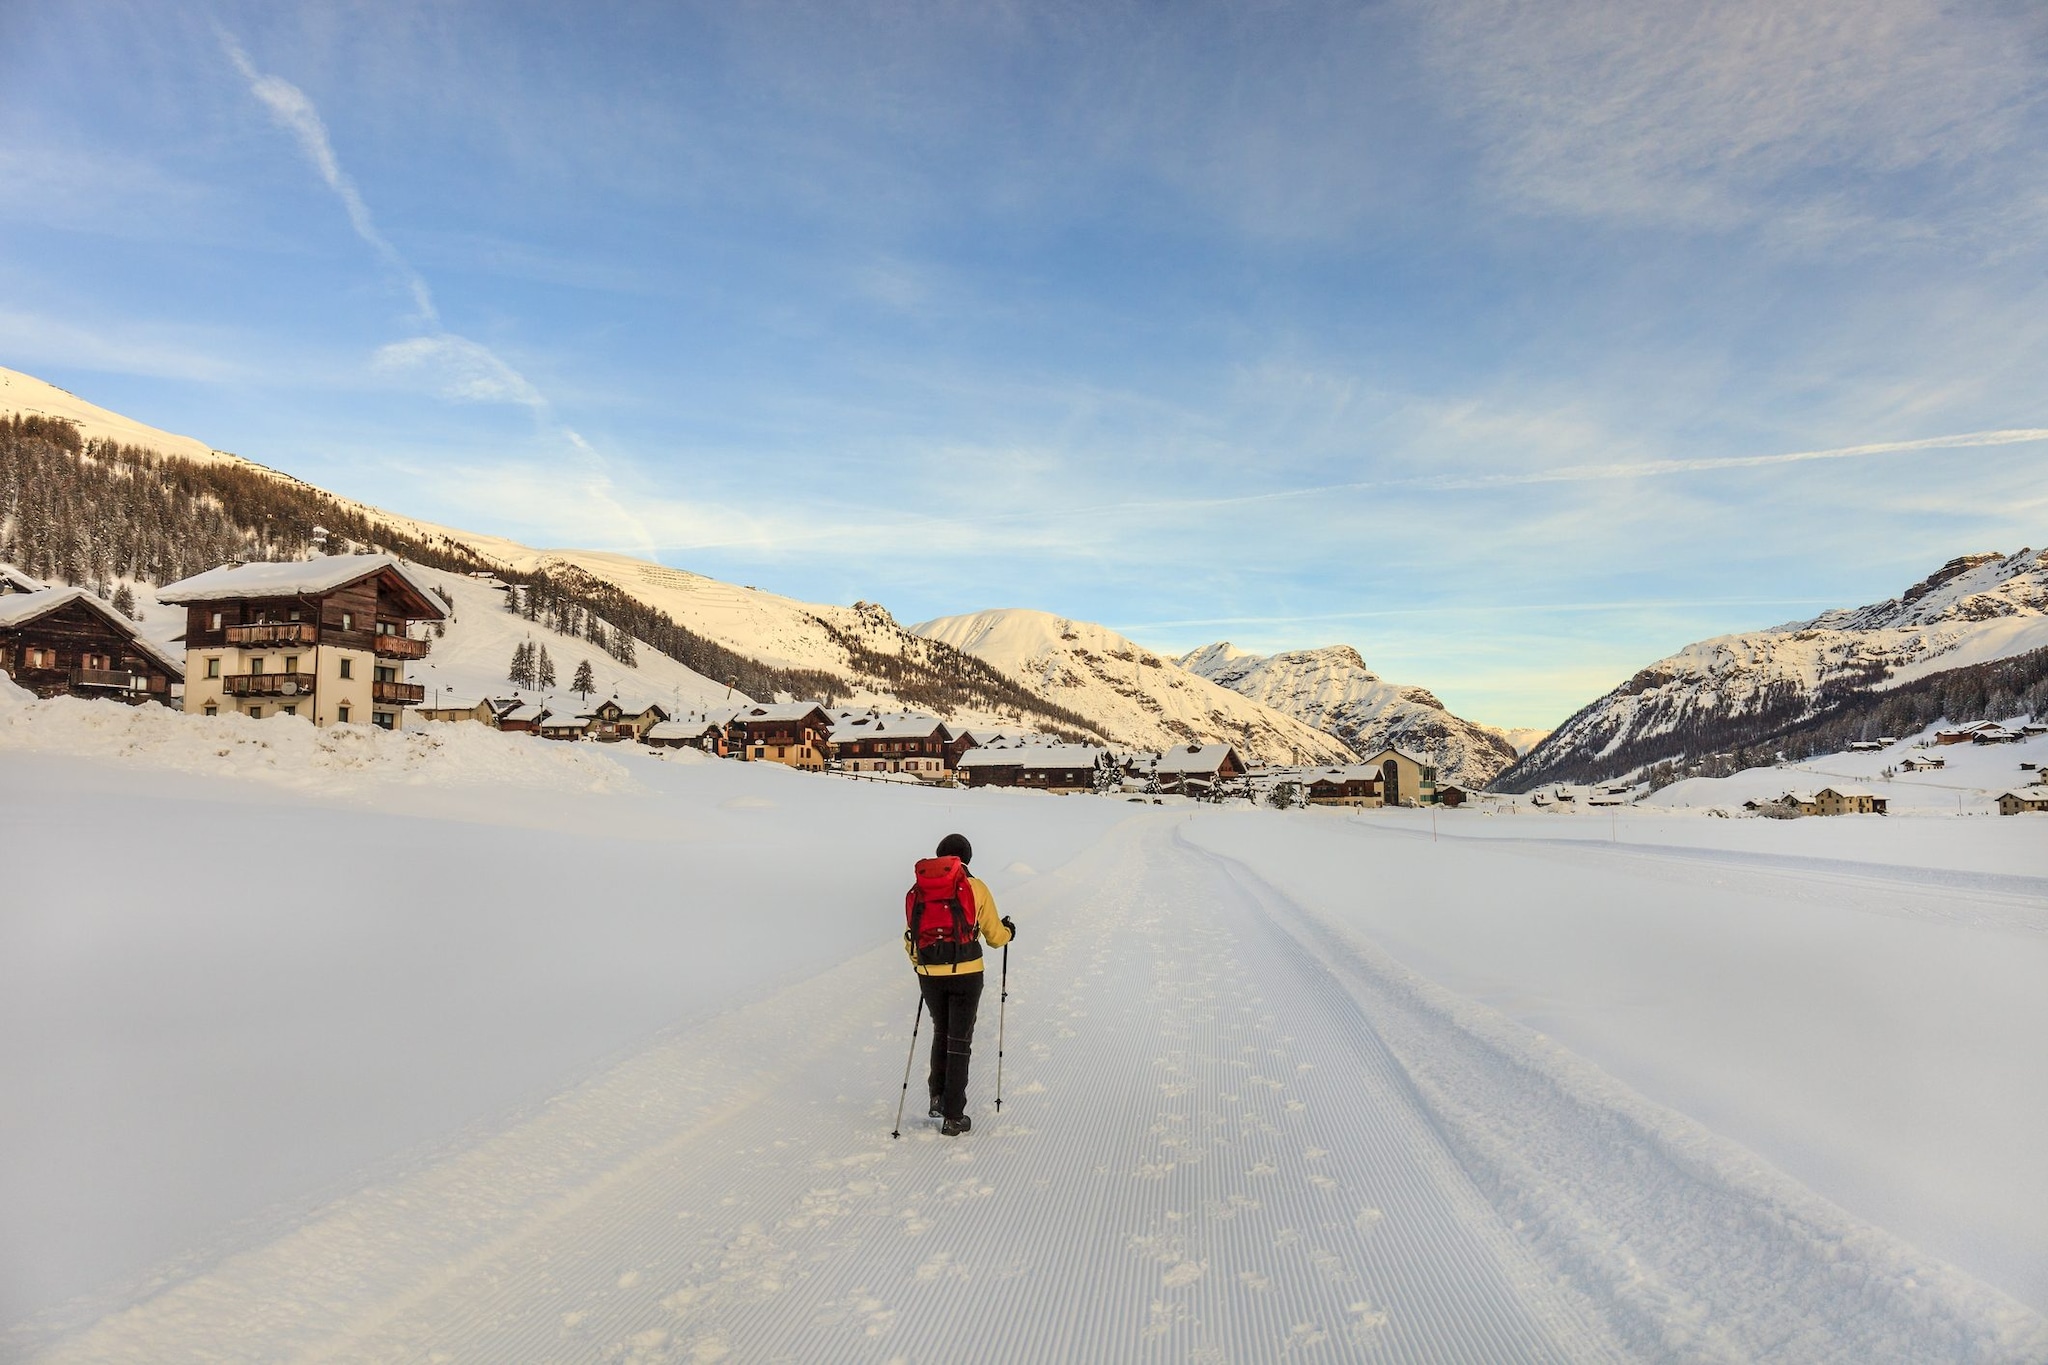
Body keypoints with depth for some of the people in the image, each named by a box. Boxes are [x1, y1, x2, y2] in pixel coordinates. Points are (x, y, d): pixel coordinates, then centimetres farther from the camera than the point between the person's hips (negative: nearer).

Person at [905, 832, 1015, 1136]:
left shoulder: (917, 891, 7)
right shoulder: (975, 888, -2)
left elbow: (910, 940, 11)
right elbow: (995, 937, 5)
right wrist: (1008, 930, 27)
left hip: (929, 976, 3)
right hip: (965, 975, -3)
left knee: (941, 1033, 26)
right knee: (959, 1041, 8)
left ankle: (937, 1097, 27)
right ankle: (953, 1117, 11)